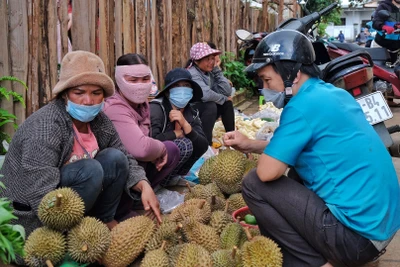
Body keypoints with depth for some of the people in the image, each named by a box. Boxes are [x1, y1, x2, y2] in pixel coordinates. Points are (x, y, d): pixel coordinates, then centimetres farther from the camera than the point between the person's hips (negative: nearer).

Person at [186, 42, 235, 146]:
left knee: (227, 103, 1)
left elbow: (227, 92, -8)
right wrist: (223, 98, -17)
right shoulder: (192, 74, -20)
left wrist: (217, 70, -10)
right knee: (211, 105, -29)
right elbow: (206, 94, -36)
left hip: (204, 113, 8)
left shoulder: (210, 72, 1)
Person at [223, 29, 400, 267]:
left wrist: (258, 151, 4)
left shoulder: (304, 105, -17)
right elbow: (287, 148, 25)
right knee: (295, 173, 25)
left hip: (357, 233, -10)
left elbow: (267, 172, -18)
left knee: (254, 185, -6)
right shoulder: (334, 93, 12)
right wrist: (250, 144, 16)